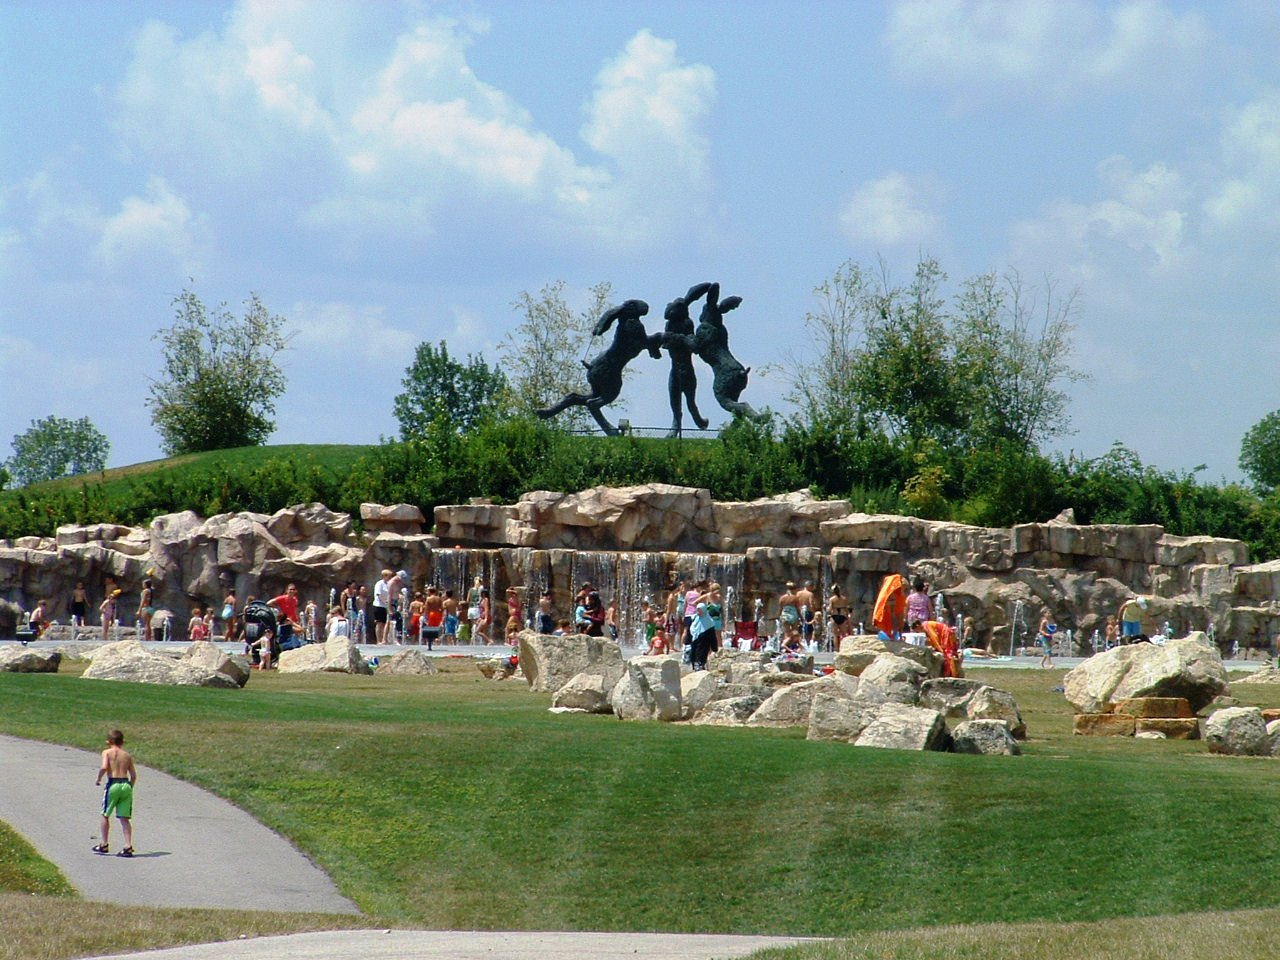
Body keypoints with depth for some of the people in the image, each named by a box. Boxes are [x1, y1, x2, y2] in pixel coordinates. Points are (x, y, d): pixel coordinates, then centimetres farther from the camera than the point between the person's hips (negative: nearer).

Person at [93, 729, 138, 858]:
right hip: (126, 785, 4)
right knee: (124, 818, 6)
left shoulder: (107, 752, 0)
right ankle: (128, 846, -2)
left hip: (113, 784, -4)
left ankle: (104, 845, 18)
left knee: (105, 815, 13)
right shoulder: (127, 755, 12)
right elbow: (133, 775, 10)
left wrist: (98, 778, -2)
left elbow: (104, 767, -18)